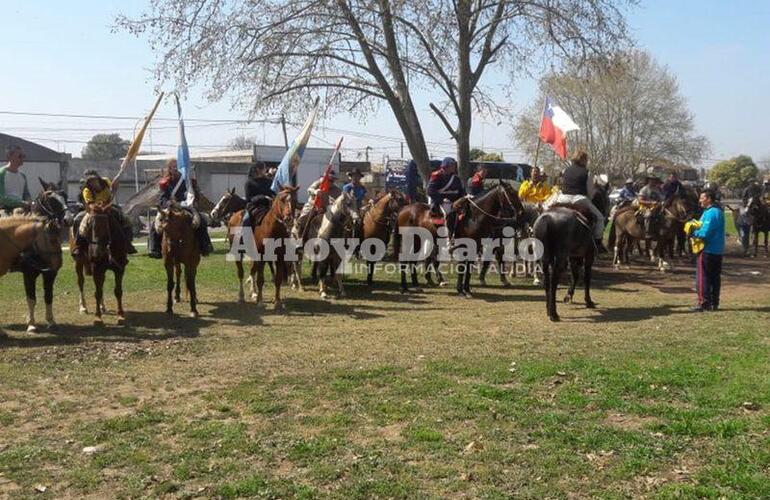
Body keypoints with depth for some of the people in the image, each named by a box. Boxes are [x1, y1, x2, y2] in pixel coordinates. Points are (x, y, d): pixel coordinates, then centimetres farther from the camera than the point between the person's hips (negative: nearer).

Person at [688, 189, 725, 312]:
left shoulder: (710, 213, -18)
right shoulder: (719, 211, 14)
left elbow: (704, 233, -24)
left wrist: (693, 232, -8)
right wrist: (695, 229, 7)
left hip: (708, 250, -10)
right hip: (718, 250, 10)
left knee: (703, 277, -3)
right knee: (715, 278, 11)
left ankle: (704, 303, -3)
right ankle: (714, 303, 16)